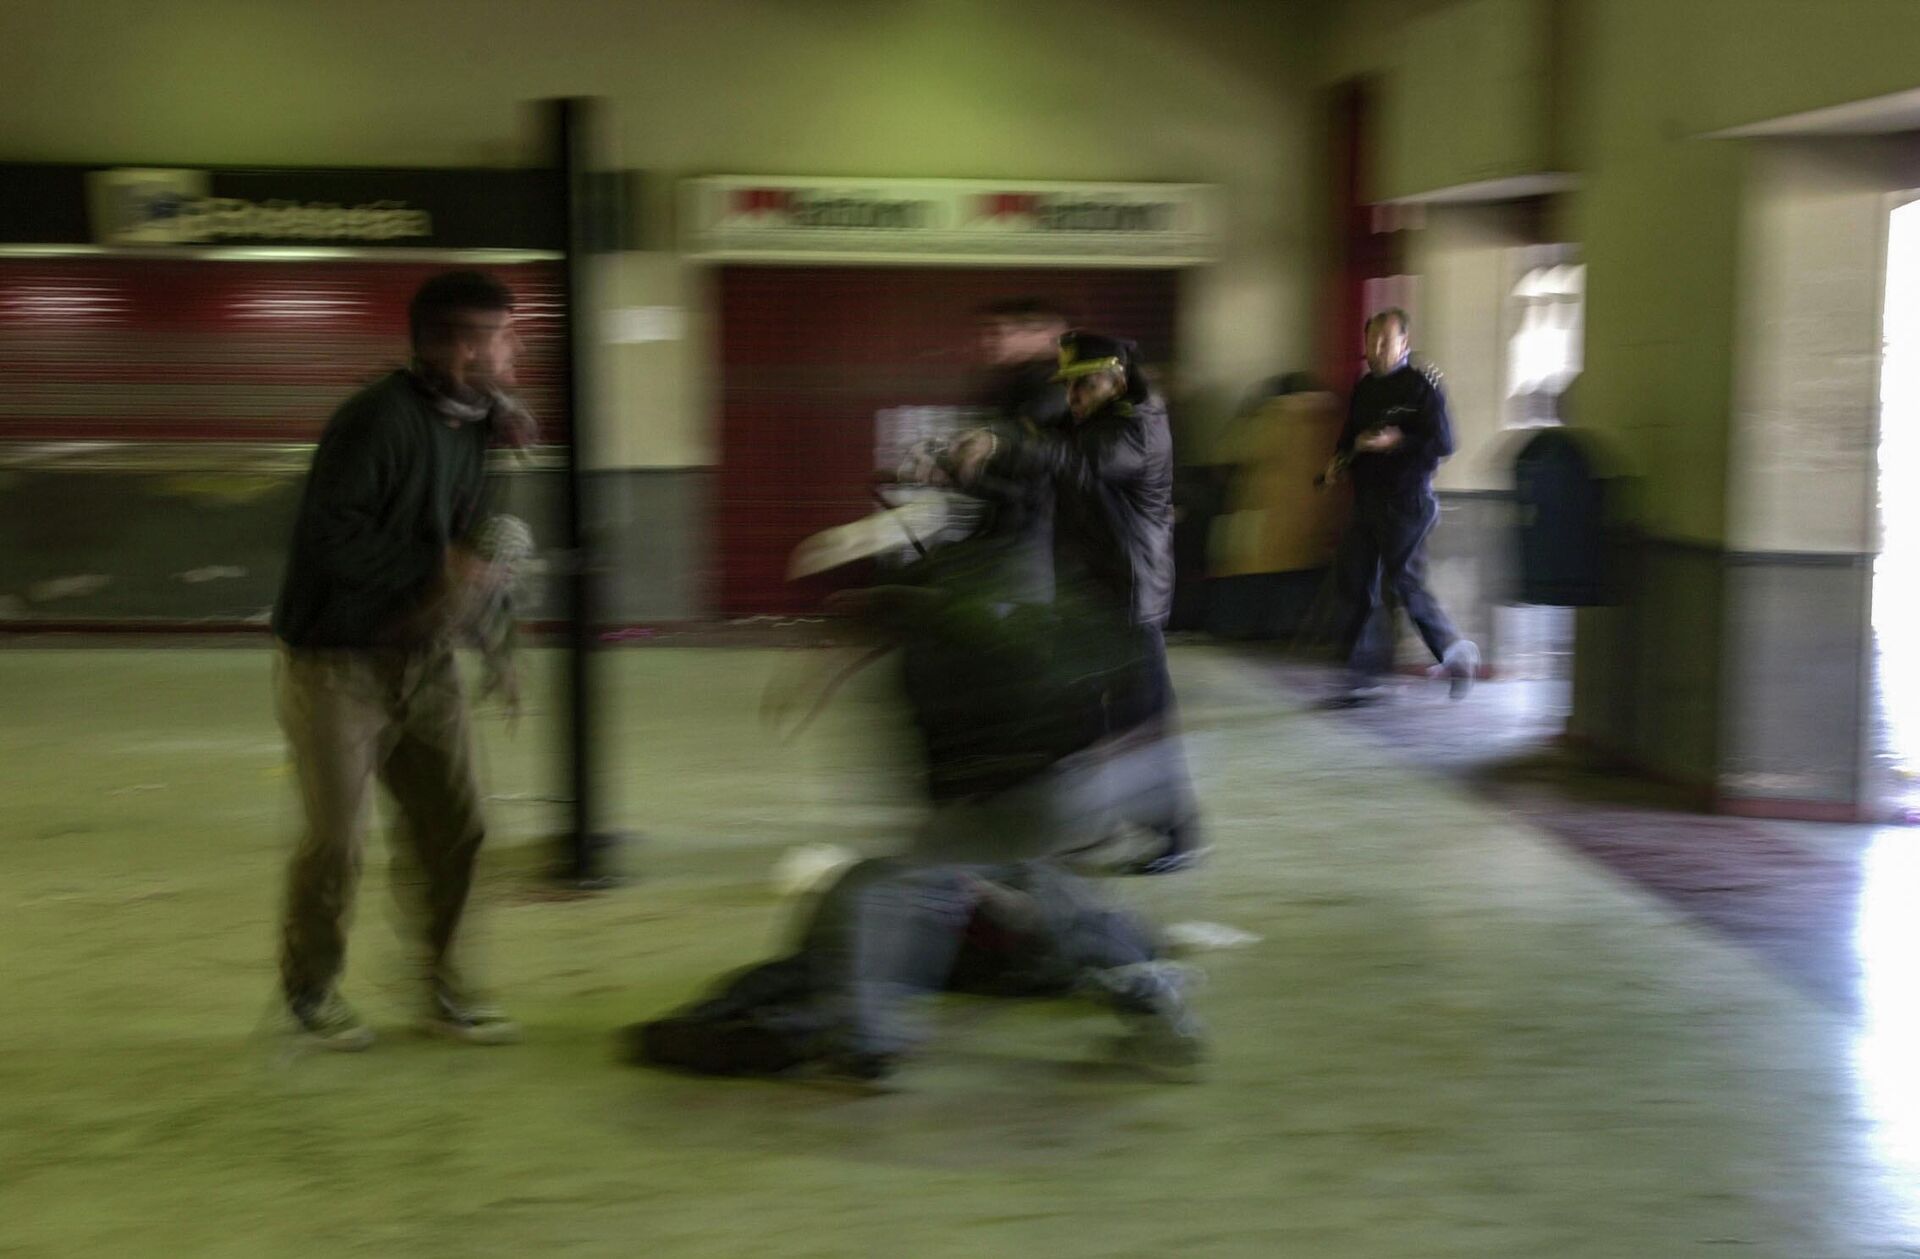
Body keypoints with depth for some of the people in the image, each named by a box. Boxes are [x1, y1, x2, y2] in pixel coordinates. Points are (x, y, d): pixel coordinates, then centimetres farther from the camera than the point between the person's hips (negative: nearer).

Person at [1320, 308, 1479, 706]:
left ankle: (1455, 650, 17)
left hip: (1406, 500, -7)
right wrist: (1339, 461, 6)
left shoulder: (1422, 386, -8)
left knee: (1404, 581, -4)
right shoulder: (1364, 388, 15)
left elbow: (1443, 442, -13)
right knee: (1354, 581, 3)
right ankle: (1364, 676, 7)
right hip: (1367, 501, 8)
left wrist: (1396, 443, -22)